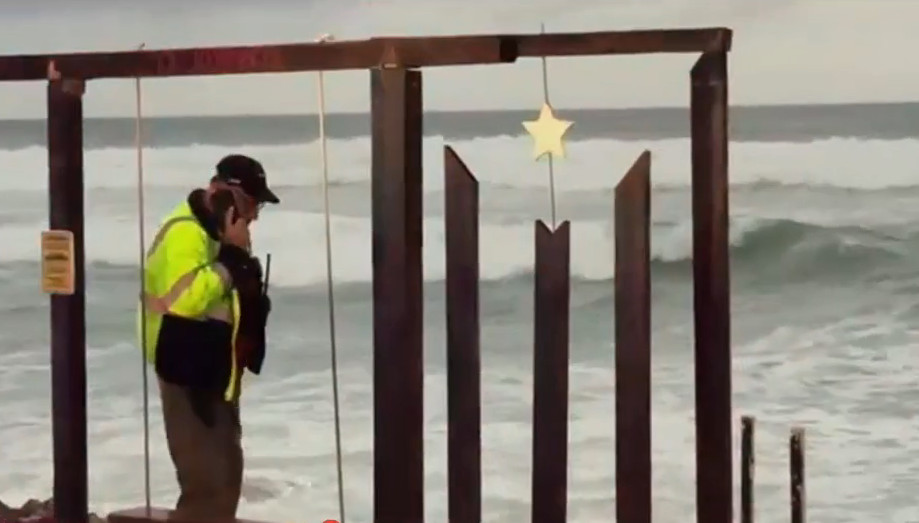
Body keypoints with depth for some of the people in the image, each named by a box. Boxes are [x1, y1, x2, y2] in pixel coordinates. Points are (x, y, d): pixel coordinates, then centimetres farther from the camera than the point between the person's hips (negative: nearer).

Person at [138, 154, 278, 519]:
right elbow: (185, 299, -31)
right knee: (206, 479, -14)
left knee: (226, 473, 17)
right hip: (188, 373, -10)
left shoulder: (219, 232, 13)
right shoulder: (185, 233, -18)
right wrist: (232, 256, -26)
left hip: (218, 372, 10)